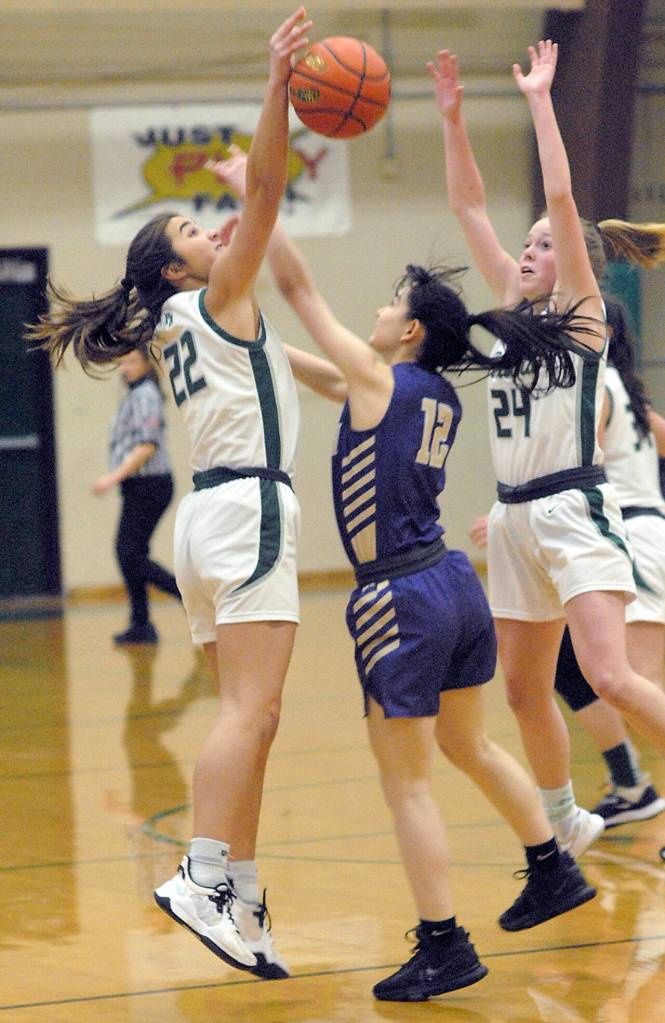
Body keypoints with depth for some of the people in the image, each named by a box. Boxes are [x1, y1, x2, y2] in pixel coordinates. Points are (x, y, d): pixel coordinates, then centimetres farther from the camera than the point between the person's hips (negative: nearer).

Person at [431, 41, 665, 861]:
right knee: (525, 690, 10)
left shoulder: (582, 308, -3)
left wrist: (540, 100, -12)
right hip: (516, 517, 8)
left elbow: (561, 195, -14)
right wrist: (452, 118, 8)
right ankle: (564, 825, 25)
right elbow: (468, 207, 15)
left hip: (575, 509, -7)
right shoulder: (515, 304, 14)